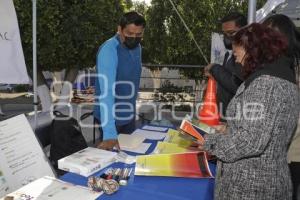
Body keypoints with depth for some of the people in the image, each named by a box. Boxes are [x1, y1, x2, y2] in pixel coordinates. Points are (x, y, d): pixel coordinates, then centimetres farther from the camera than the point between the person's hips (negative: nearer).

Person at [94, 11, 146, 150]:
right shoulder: (109, 50, -26)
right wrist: (110, 133, -43)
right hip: (110, 117, -7)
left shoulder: (137, 47, -1)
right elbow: (106, 91, -36)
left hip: (129, 115, 7)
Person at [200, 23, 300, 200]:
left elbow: (252, 141, -25)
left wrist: (211, 143, -13)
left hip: (249, 185, -9)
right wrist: (229, 131, 12)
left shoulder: (265, 81, -19)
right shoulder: (283, 78, 10)